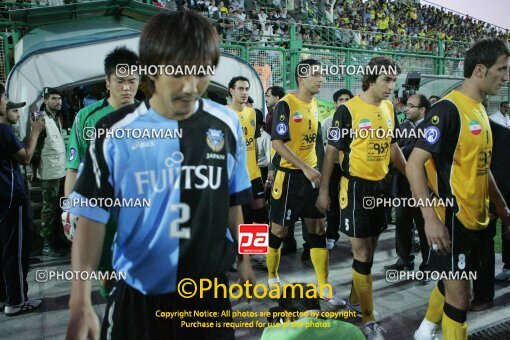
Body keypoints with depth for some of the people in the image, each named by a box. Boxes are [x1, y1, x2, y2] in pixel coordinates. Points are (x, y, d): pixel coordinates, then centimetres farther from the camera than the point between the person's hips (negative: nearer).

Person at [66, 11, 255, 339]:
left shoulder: (227, 125, -5)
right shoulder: (115, 132, -12)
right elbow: (92, 217, -8)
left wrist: (243, 258, 13)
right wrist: (81, 302, -13)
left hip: (211, 289, 2)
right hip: (138, 294, -1)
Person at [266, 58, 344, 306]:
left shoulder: (314, 105, 10)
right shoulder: (285, 105, -13)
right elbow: (278, 143, -19)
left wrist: (313, 168, 17)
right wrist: (305, 168, -23)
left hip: (310, 174, 7)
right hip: (289, 175, -7)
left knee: (318, 229, 5)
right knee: (279, 229, 5)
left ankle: (323, 288, 13)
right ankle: (272, 277, 27)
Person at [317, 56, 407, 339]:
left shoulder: (389, 108, 7)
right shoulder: (348, 110, -12)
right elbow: (332, 151, -9)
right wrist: (323, 190, -9)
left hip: (380, 185, 7)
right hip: (356, 186, -6)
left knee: (369, 250, 17)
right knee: (362, 254, 0)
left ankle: (355, 299, 37)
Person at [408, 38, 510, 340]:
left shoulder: (480, 110, 11)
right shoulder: (449, 109, -17)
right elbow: (414, 164, -22)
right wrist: (431, 218, -28)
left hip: (478, 218, 9)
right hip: (454, 218, -9)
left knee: (452, 283, 22)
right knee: (459, 297, 2)